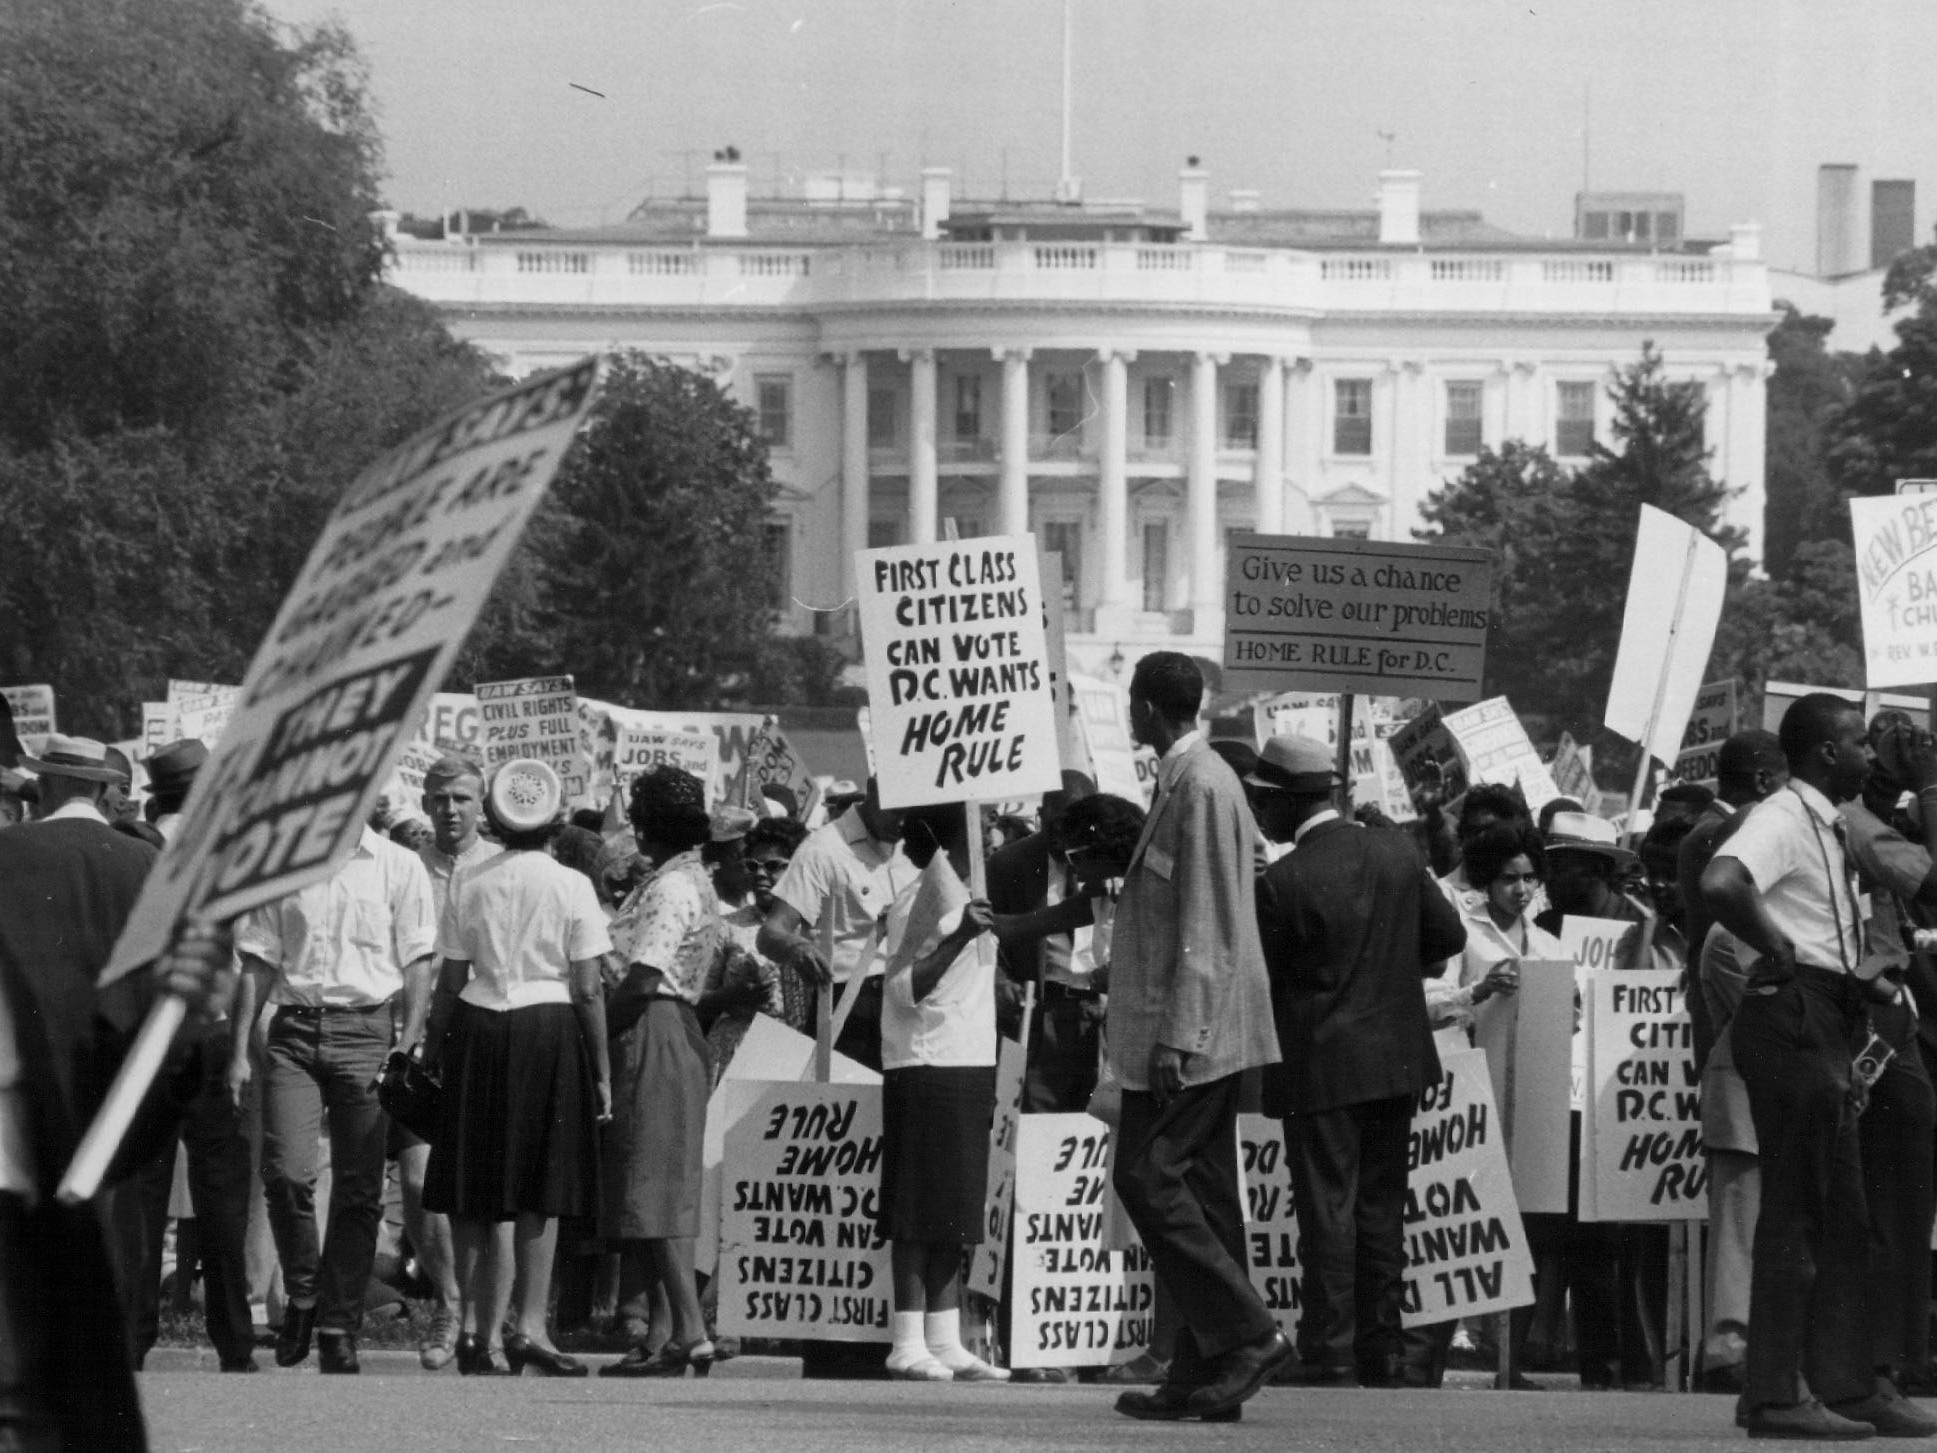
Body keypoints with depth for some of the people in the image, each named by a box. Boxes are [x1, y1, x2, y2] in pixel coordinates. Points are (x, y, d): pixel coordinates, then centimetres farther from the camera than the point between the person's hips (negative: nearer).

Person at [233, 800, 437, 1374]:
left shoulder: (398, 868, 6)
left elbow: (417, 965, 3)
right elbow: (258, 963, 12)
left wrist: (407, 1047, -8)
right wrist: (239, 1050, 5)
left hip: (365, 1030, -1)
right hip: (294, 1030, 1)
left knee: (358, 1190, -1)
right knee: (286, 1172, -13)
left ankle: (339, 1327, 6)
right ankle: (301, 1297, 8)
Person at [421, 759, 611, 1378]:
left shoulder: (469, 883, 2)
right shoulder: (571, 887, -3)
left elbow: (450, 981, 3)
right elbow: (589, 990, -3)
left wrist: (433, 1048, 14)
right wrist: (602, 1073, 2)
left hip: (478, 1027, 2)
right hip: (548, 1027, -2)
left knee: (472, 1193, 9)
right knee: (541, 1190, 1)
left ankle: (475, 1327, 9)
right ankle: (529, 1327, -5)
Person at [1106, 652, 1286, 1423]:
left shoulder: (1200, 788, -15)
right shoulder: (1187, 781, 16)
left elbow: (1203, 926, -20)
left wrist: (1175, 1036, -22)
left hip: (1190, 1025, -10)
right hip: (1203, 1033, 10)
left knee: (1150, 1176, -11)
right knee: (1201, 1190, 8)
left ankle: (1246, 1332, -13)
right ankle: (1205, 1374, 8)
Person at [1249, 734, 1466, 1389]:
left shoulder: (1283, 882, -16)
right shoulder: (1397, 855, 1)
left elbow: (1258, 979, -10)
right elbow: (1448, 936, 8)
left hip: (1320, 1065, -5)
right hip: (1396, 1061, 5)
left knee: (1327, 1210, -2)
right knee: (1382, 1207, 12)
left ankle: (1330, 1356, -3)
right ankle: (1380, 1354, 15)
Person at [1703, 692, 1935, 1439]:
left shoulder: (1824, 826, 18)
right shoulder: (1782, 819, -13)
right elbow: (1721, 884, -31)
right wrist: (1776, 949, -19)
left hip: (1825, 1021, 10)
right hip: (1792, 1016, -10)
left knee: (1843, 1214, 12)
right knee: (1794, 1211, -9)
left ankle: (1844, 1383, 16)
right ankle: (1776, 1396, -7)